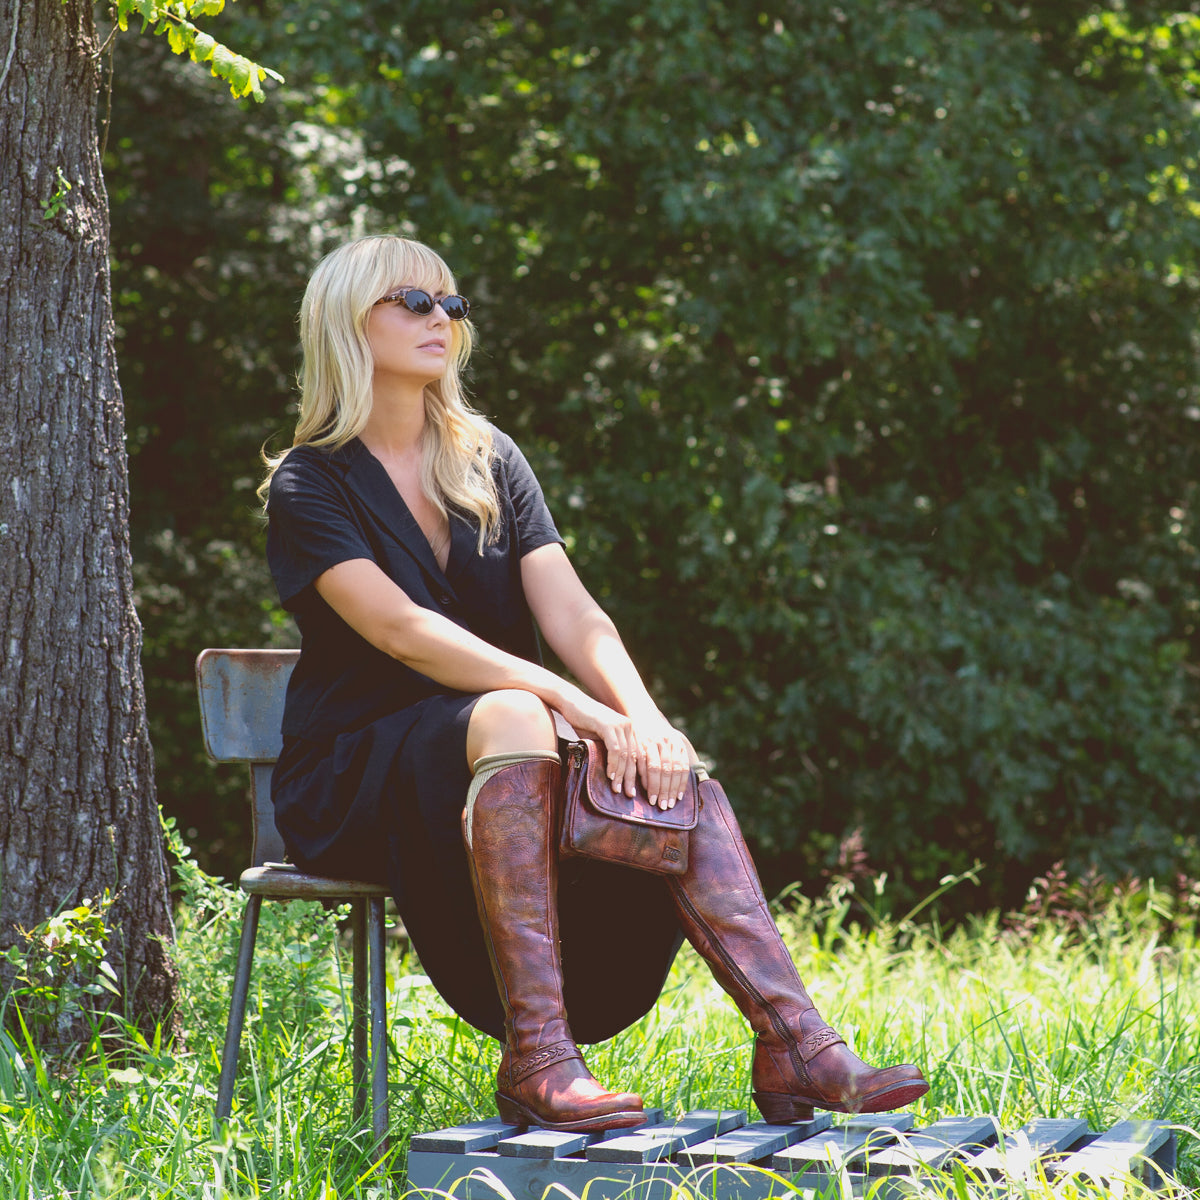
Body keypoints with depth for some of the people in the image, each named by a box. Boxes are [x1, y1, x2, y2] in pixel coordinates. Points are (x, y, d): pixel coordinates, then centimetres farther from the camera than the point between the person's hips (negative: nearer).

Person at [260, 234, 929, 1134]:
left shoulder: (489, 460, 12)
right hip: (353, 780, -5)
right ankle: (535, 1062, -43)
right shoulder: (310, 487, -5)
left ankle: (796, 1047, -33)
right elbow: (401, 630, -21)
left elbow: (572, 613, -2)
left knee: (673, 773, -23)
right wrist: (571, 702, -32)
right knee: (508, 717, -36)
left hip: (496, 759, 5)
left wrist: (643, 718, -22)